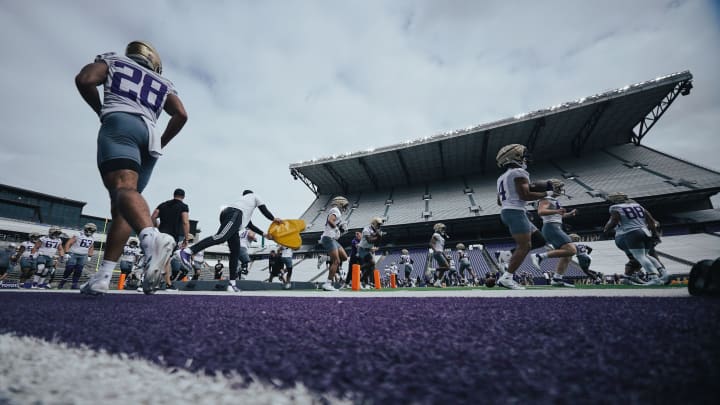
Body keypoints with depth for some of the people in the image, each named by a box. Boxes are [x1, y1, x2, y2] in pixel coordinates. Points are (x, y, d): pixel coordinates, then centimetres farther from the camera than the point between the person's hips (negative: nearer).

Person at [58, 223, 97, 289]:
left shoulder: (92, 238, 8)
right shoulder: (78, 235, -10)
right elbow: (68, 243, -11)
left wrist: (89, 256, 16)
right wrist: (67, 253, -17)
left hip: (83, 256, 4)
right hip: (73, 254, -4)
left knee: (78, 271, 2)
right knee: (69, 269, -7)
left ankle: (74, 284, 9)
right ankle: (63, 281, 17)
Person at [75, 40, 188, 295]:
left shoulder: (113, 60, 23)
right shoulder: (163, 83, 29)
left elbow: (84, 80, 4)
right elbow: (181, 115, 12)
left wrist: (101, 111, 21)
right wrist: (161, 143, 20)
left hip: (119, 123, -3)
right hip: (149, 135, 4)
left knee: (123, 188, -27)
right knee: (119, 208, 4)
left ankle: (152, 238, -57)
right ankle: (102, 276, -1)